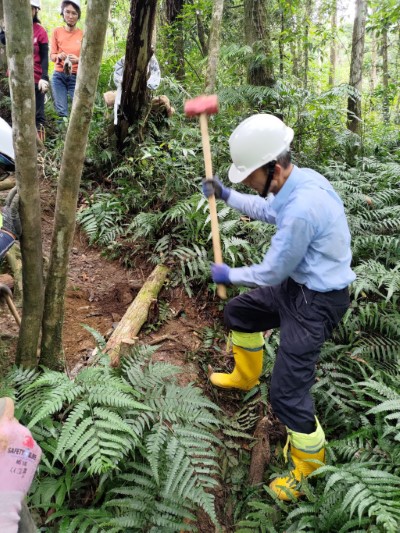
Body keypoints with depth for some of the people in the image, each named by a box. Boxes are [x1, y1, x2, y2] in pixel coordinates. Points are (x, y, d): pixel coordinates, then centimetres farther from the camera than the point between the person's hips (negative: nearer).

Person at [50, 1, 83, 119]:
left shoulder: (83, 34, 0)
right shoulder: (57, 31, 3)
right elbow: (51, 55, 4)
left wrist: (78, 60, -22)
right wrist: (59, 57, -19)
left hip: (76, 77, -1)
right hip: (59, 76, 2)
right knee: (61, 111, 1)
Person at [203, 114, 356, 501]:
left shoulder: (301, 208, -33)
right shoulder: (299, 179, -3)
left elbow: (273, 271, -22)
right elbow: (268, 211, 19)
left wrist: (229, 275, -5)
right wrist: (226, 195, 19)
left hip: (316, 302, -10)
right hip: (297, 283, 10)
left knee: (287, 393, -5)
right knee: (238, 313, 24)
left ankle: (308, 464, 24)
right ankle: (245, 377, 49)